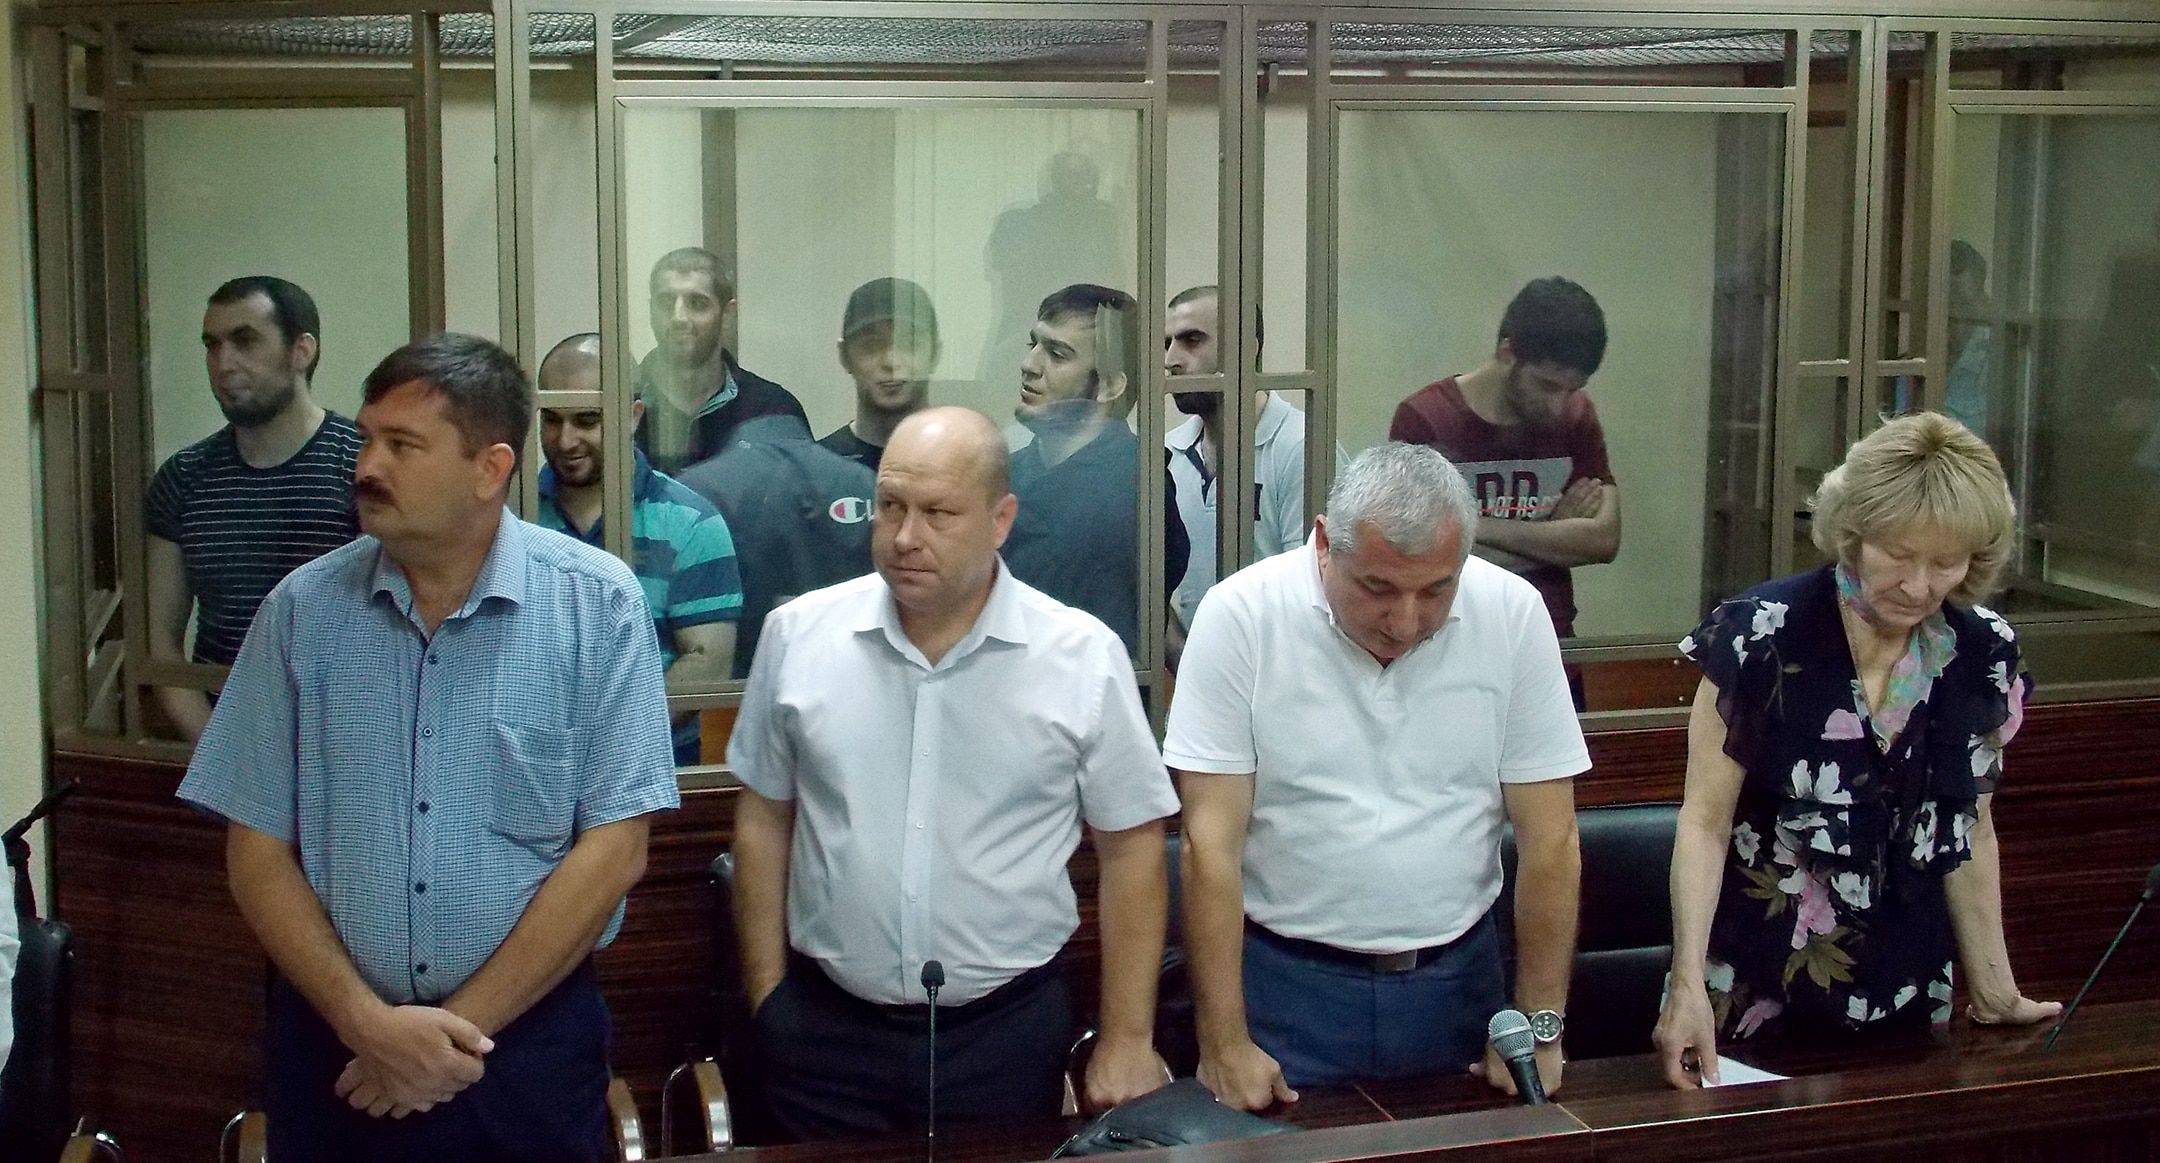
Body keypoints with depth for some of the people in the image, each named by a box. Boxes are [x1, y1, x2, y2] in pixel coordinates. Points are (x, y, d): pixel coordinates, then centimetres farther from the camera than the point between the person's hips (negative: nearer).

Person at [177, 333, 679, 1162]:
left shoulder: (597, 603, -8)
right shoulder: (303, 606, -1)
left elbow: (613, 849, -11)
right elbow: (258, 852, 0)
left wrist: (461, 1026, -12)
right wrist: (366, 1021, -11)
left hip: (530, 1038, -2)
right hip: (332, 1040, 2)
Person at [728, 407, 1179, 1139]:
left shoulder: (1085, 658, -7)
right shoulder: (797, 635, -3)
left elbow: (1130, 846, -2)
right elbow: (764, 820, 6)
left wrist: (1127, 1039, -2)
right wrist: (767, 998, 5)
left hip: (1008, 1030, -1)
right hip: (826, 1026, 1)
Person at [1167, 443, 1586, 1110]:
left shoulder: (1515, 615, -8)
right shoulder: (1241, 616, -14)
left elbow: (1548, 837, -3)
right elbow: (1211, 841, -13)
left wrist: (1540, 1028, -3)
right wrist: (1224, 1045, -13)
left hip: (1458, 979, 2)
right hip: (1285, 980, -2)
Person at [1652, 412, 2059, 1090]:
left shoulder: (1983, 658, -1)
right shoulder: (1762, 636, -14)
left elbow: (1971, 832, 10)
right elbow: (1704, 823, -14)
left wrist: (1996, 992, 11)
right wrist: (1688, 983, -23)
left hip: (1903, 1002, 4)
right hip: (1751, 999, -4)